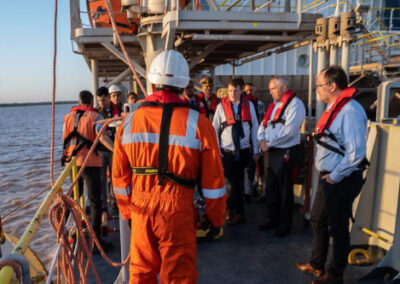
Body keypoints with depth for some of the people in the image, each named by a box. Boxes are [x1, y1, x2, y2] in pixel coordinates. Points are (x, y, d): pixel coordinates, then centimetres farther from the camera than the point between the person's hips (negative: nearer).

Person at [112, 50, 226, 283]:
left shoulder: (130, 121, 0)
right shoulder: (198, 123, -10)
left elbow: (120, 175, 7)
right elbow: (213, 180, -6)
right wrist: (217, 218, 7)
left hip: (141, 211, 4)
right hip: (178, 211, -3)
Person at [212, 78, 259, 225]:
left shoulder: (249, 105, 3)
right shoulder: (221, 106, -1)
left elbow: (254, 128, 5)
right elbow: (215, 129, 2)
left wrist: (255, 150, 4)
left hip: (244, 151, 1)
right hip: (227, 152, -1)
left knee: (238, 182, 9)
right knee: (235, 183, 2)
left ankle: (230, 208, 29)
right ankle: (240, 213, 15)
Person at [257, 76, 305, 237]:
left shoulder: (295, 104, -12)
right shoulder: (274, 105, 16)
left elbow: (289, 130, -22)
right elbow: (264, 124, 15)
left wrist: (269, 144, -14)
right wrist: (262, 139, -5)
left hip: (285, 152, -8)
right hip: (271, 152, 8)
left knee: (285, 190, 3)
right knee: (270, 187, 15)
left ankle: (285, 224, 17)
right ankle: (273, 219, 30)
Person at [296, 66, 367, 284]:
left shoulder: (349, 111, -22)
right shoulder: (333, 108, 9)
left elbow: (356, 152, -29)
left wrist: (335, 176, -19)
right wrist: (327, 175, 12)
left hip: (341, 180, -10)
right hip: (328, 177, 10)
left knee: (337, 227, 6)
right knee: (318, 221, 20)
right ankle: (317, 265, 39)